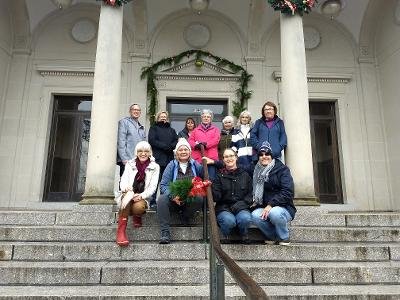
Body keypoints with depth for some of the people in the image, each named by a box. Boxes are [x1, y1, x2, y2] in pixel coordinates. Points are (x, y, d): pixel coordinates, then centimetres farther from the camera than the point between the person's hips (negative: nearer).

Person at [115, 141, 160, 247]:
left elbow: (153, 187, -2)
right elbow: (123, 180, 0)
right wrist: (126, 188, -25)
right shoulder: (130, 164, 12)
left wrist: (141, 196, -20)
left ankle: (137, 216, 5)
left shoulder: (155, 167, 7)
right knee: (128, 195, -35)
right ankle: (121, 231, -37)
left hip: (143, 197, -1)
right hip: (129, 194, 1)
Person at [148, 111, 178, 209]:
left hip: (169, 159, 4)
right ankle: (153, 202, -3)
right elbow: (152, 141, -3)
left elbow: (176, 141, 11)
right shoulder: (153, 128, 13)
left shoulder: (171, 130, 24)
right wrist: (164, 146, -12)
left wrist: (171, 146, -9)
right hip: (157, 158, -3)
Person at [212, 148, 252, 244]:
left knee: (245, 218, -32)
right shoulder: (219, 175, 6)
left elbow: (251, 193, 6)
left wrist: (242, 203, -10)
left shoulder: (244, 175, 11)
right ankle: (225, 238, 0)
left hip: (241, 208, 1)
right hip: (224, 208, -1)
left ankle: (244, 235, 2)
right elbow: (216, 197, -4)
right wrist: (210, 189, -25)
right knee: (229, 220, -33)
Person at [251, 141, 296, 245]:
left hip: (283, 208, -3)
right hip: (264, 208, 4)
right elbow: (255, 192, 19)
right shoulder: (257, 171, 10)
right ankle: (274, 237, -2)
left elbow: (288, 192, -14)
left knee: (274, 213, -35)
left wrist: (271, 204, -20)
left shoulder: (282, 169, -5)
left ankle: (284, 238, -6)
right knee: (255, 216, -27)